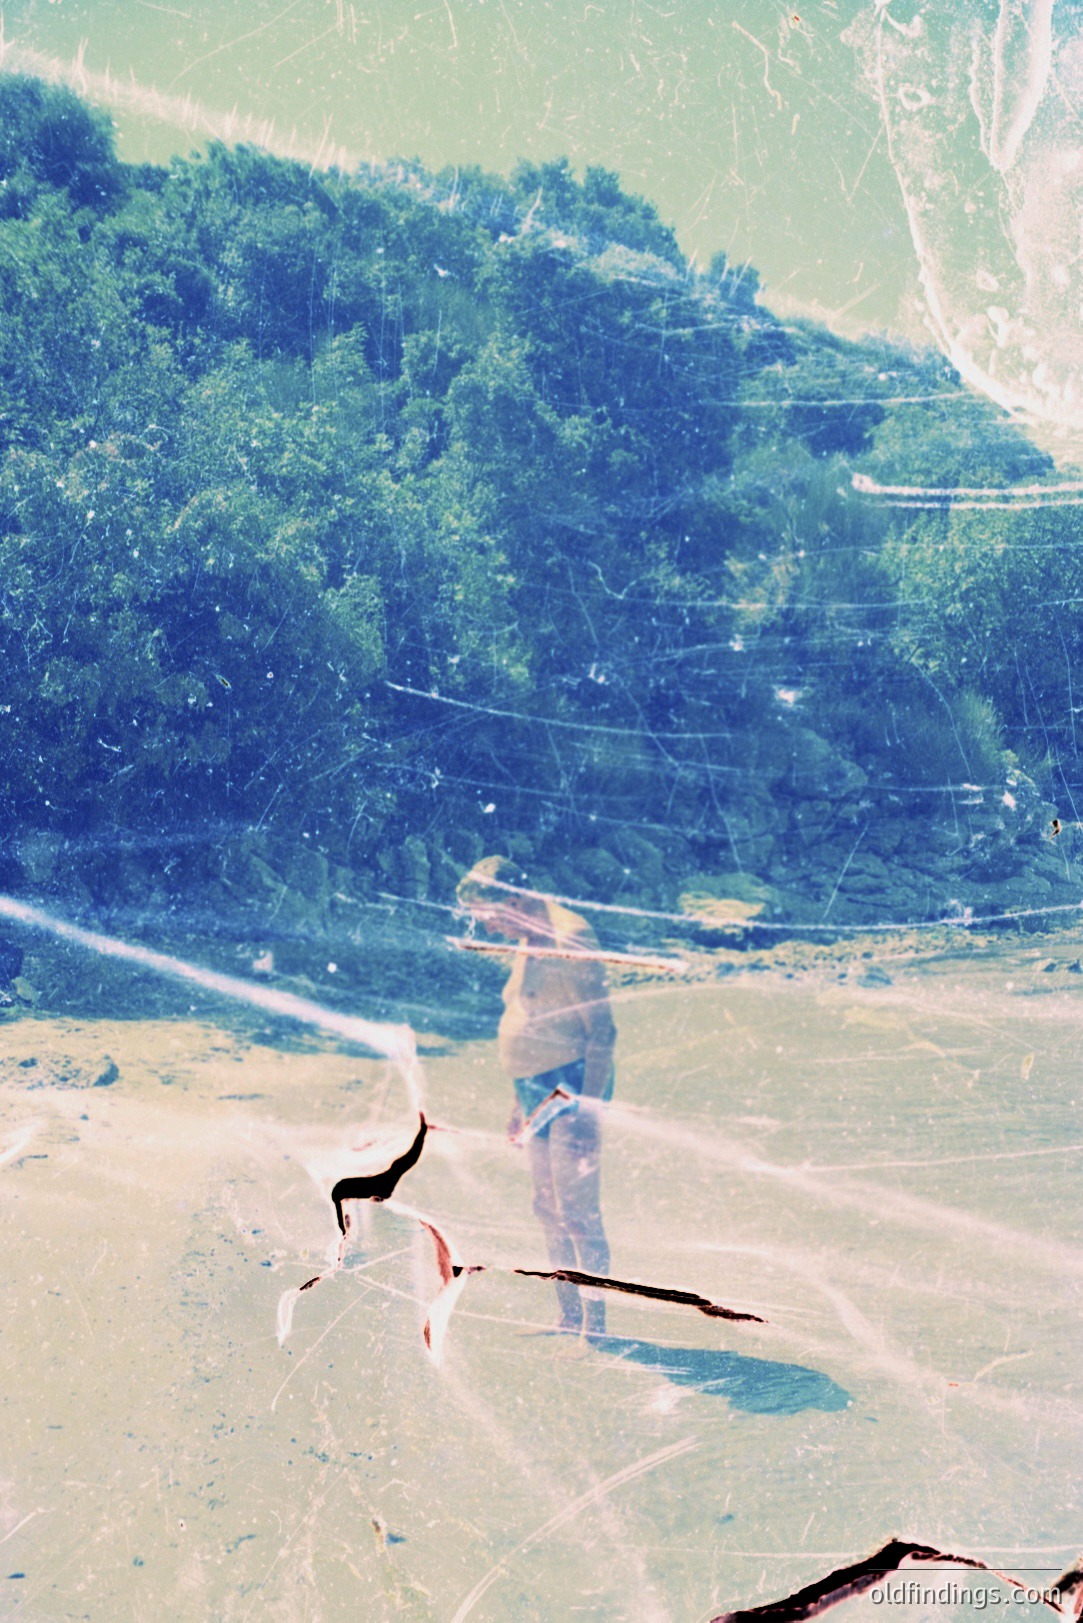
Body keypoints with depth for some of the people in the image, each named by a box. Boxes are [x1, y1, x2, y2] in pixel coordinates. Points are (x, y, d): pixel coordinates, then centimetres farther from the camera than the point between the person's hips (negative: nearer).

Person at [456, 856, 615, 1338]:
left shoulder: (569, 939, -16)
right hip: (541, 1090, 9)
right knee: (549, 1210, 13)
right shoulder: (529, 943, 13)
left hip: (570, 1088, -9)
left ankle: (595, 1325, -1)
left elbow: (600, 1030, -17)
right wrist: (523, 1100, 22)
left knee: (577, 1212, -8)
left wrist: (588, 1100, -21)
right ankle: (571, 1319, 22)